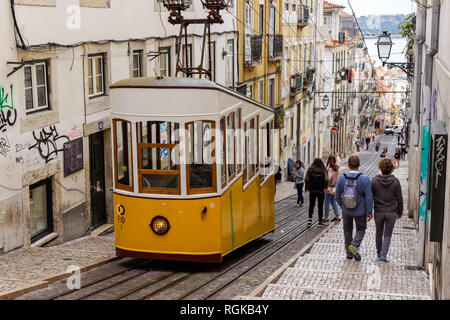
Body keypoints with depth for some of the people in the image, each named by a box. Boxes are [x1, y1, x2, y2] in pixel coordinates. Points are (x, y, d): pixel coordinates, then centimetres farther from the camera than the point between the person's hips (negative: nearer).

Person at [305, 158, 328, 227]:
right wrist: (325, 187, -13)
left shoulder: (310, 170, -2)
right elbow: (326, 179, -16)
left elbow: (306, 179, -6)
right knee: (320, 206, 9)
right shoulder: (323, 170, -5)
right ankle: (320, 221, 14)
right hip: (321, 191, -1)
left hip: (312, 190, 1)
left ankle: (310, 218, -8)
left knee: (311, 205, 11)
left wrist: (307, 188, -2)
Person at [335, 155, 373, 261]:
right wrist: (369, 212, -7)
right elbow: (369, 197, -18)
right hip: (360, 211, -2)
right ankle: (354, 245, -7)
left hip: (346, 210, 2)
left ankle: (349, 253, 24)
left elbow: (337, 196, -3)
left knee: (347, 230, 20)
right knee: (361, 229, 19)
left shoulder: (341, 178, -12)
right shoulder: (365, 178, -19)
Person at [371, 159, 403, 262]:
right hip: (391, 212, -1)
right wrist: (399, 212, 10)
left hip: (378, 212, 1)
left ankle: (379, 253, 34)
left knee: (379, 233, 18)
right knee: (387, 235, 6)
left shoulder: (374, 180, -9)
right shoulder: (395, 181, -9)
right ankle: (383, 255, -6)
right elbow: (399, 199, -3)